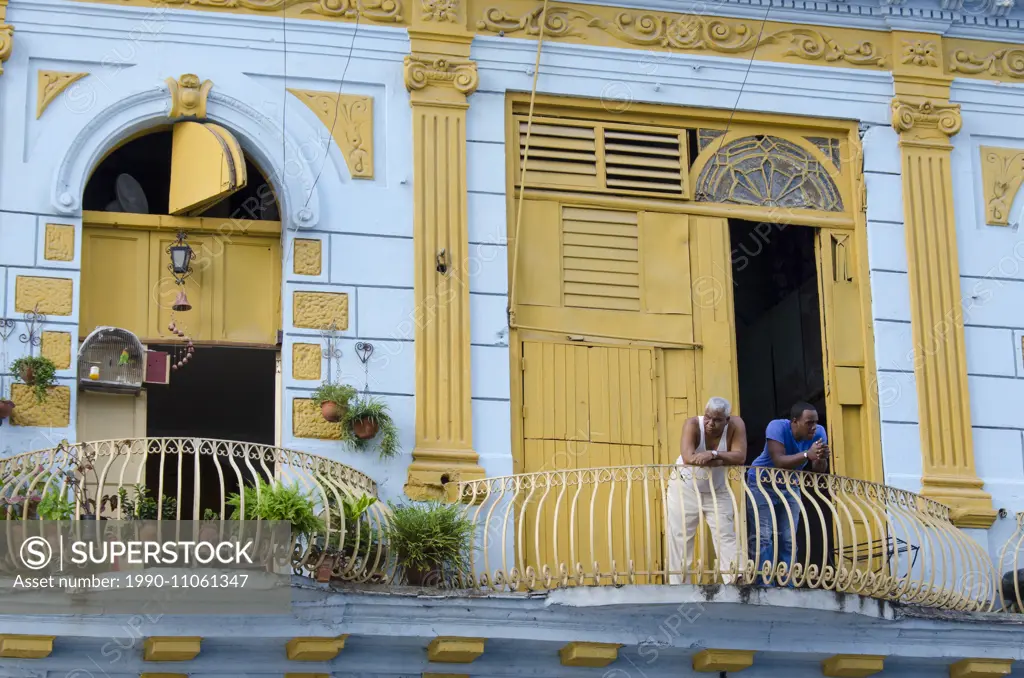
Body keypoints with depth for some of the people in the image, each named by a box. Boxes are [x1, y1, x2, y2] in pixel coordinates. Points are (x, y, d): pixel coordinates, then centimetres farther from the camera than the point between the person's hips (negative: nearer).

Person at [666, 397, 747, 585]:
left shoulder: (736, 425, -18)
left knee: (727, 538, -3)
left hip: (718, 491, 2)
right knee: (680, 540, 2)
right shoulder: (693, 424, -24)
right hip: (685, 489, -2)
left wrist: (713, 454, -43)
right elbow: (688, 458, -38)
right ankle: (679, 587, 10)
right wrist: (724, 460, -35)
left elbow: (740, 457, -30)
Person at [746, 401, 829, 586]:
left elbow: (819, 470, -14)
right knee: (762, 537, -11)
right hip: (762, 484, -5)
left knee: (788, 540, 3)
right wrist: (807, 454, -47)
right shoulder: (777, 427, -28)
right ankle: (764, 586, -11)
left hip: (790, 486, 5)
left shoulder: (818, 432, -15)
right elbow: (779, 462, -37)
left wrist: (821, 459, -37)